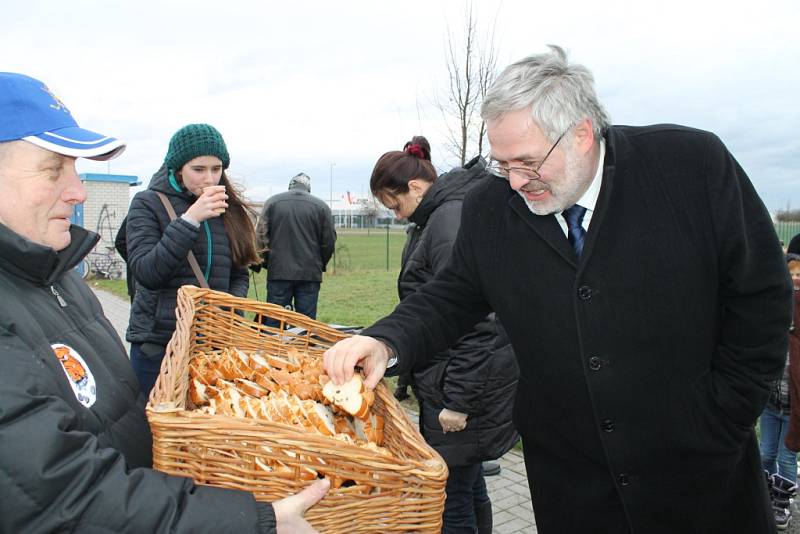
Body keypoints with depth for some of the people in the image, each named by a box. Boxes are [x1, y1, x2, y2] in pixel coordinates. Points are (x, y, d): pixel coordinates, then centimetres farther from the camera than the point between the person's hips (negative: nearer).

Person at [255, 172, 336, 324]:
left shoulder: (272, 202, 4)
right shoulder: (321, 206, 2)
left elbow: (261, 235, 0)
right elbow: (329, 241, 0)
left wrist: (268, 262, 13)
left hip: (278, 272, 0)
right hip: (310, 273, 0)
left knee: (273, 322, 7)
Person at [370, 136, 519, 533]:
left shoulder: (452, 219, -18)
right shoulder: (438, 217, 14)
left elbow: (473, 321, -24)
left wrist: (458, 400, -21)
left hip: (471, 380, -10)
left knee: (452, 491, 1)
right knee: (467, 484, 21)